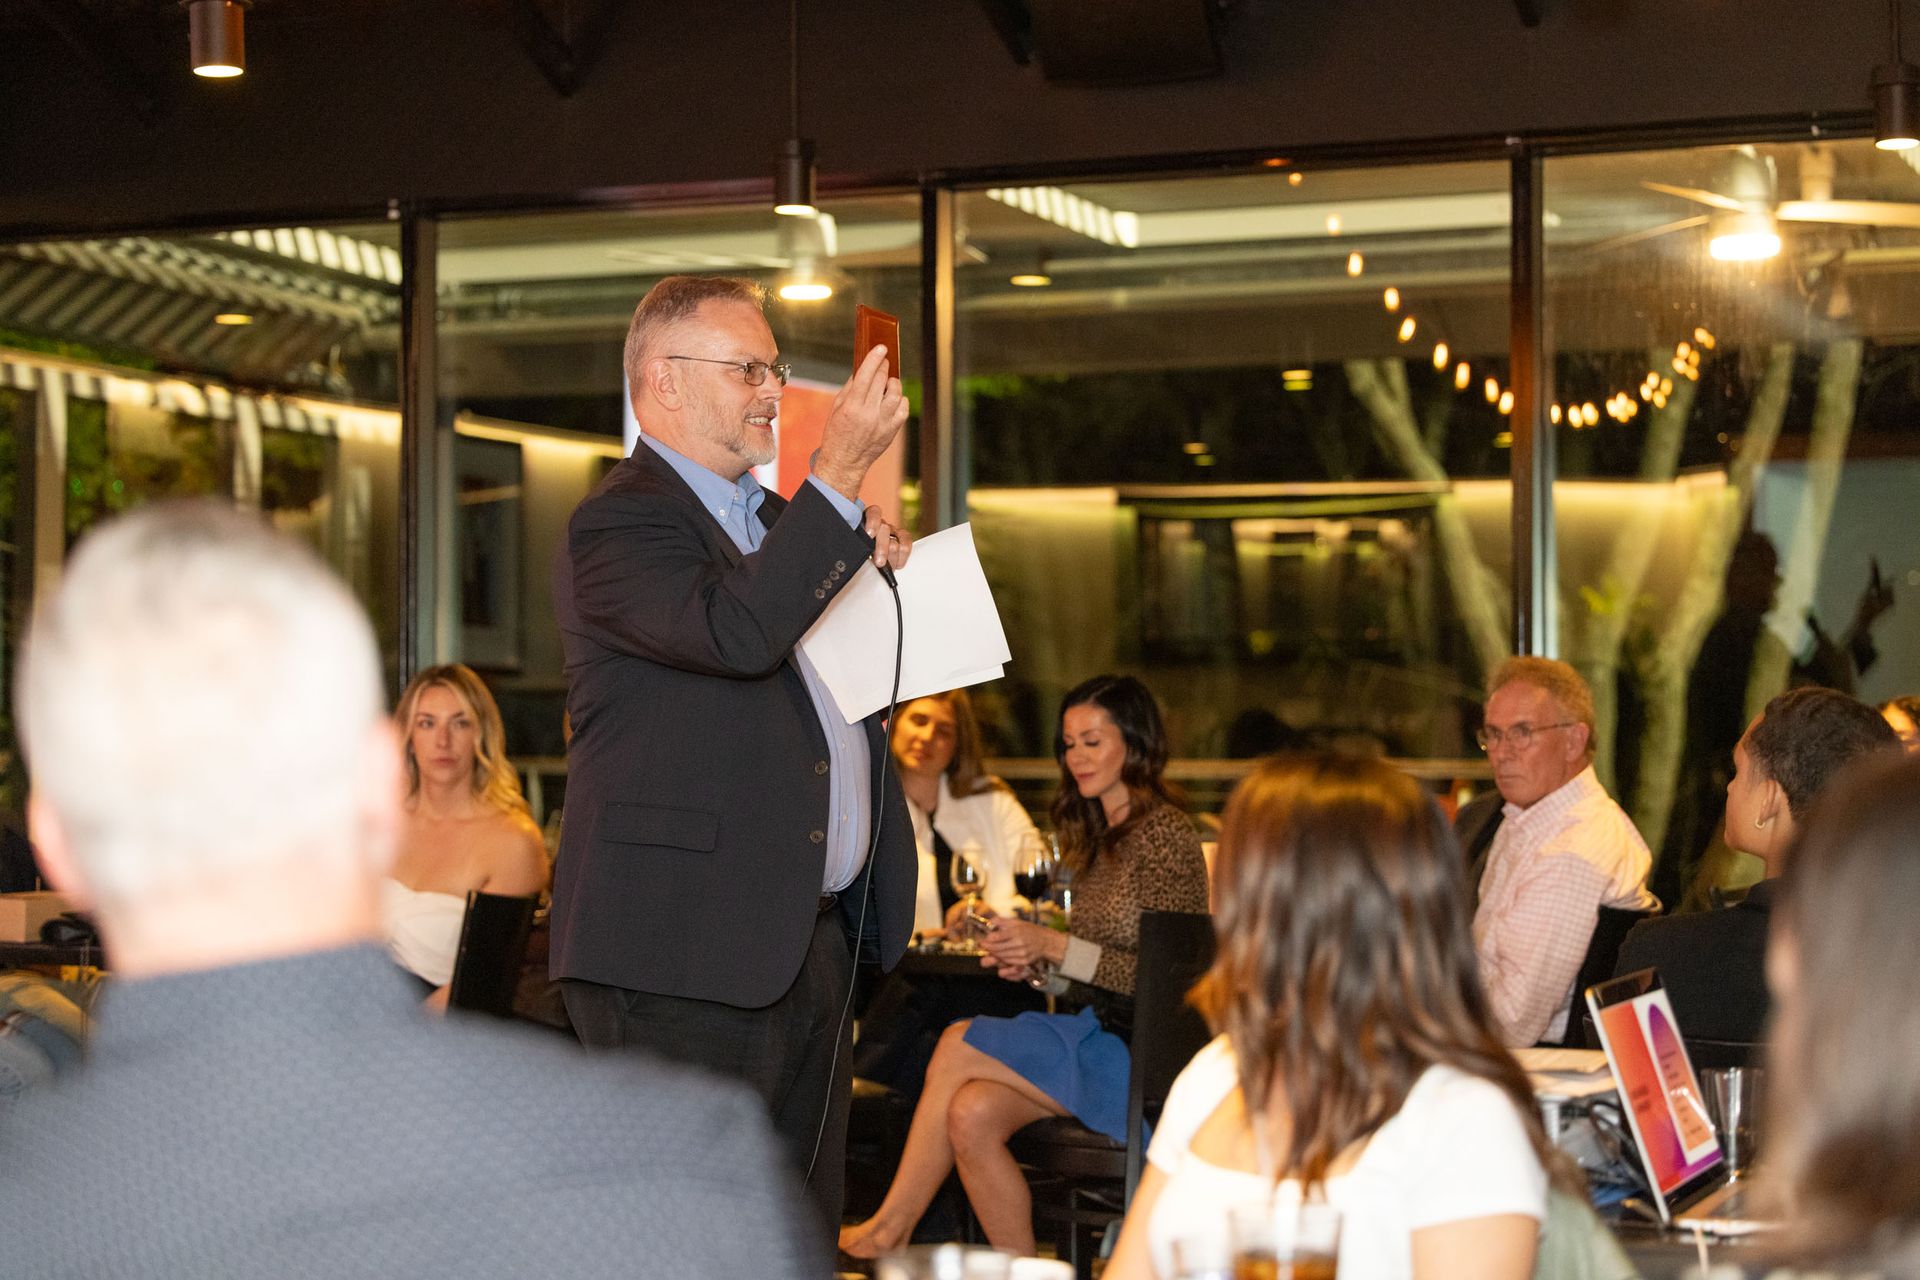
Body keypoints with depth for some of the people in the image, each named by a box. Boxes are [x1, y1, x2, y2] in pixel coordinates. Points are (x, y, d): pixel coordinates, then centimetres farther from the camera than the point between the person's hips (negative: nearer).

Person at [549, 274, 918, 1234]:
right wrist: (841, 474, -25)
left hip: (811, 936, 9)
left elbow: (820, 670, 28)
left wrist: (869, 572, 9)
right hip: (687, 949, -9)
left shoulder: (775, 518, 19)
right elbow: (738, 632, -29)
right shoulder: (616, 524, -11)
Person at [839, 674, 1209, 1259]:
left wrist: (1056, 946, -18)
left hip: (1141, 1056, -8)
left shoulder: (1163, 833, -11)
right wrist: (1034, 962, 1)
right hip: (1102, 1035, 8)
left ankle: (891, 1226, -2)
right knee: (971, 1114, -17)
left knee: (960, 1044, -14)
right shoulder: (1099, 835, 17)